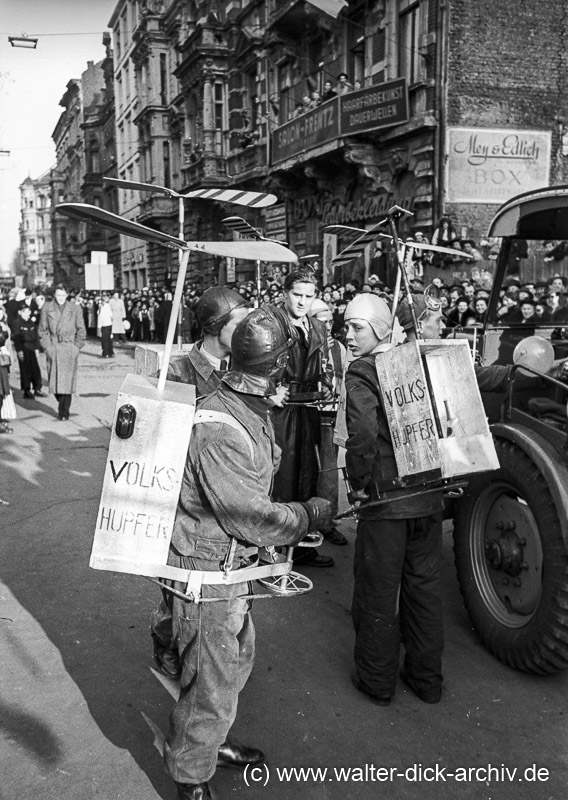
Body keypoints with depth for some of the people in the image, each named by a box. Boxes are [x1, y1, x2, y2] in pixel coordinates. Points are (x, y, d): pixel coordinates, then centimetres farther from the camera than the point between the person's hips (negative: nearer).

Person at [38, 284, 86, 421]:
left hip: (69, 348, -1)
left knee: (67, 380, -4)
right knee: (54, 380, 1)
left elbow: (81, 330, 8)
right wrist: (47, 346, -3)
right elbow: (43, 329, 8)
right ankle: (62, 403, 25)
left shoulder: (75, 308, 5)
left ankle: (64, 411, 3)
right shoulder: (47, 308, 6)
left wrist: (77, 346, -1)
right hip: (52, 347, 1)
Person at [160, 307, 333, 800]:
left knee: (238, 661, 26)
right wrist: (309, 515, -11)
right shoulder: (218, 429, -30)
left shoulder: (254, 411, 2)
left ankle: (210, 742, 49)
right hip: (208, 573, -10)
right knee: (212, 685, 7)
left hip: (236, 563, 10)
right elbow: (249, 518, -25)